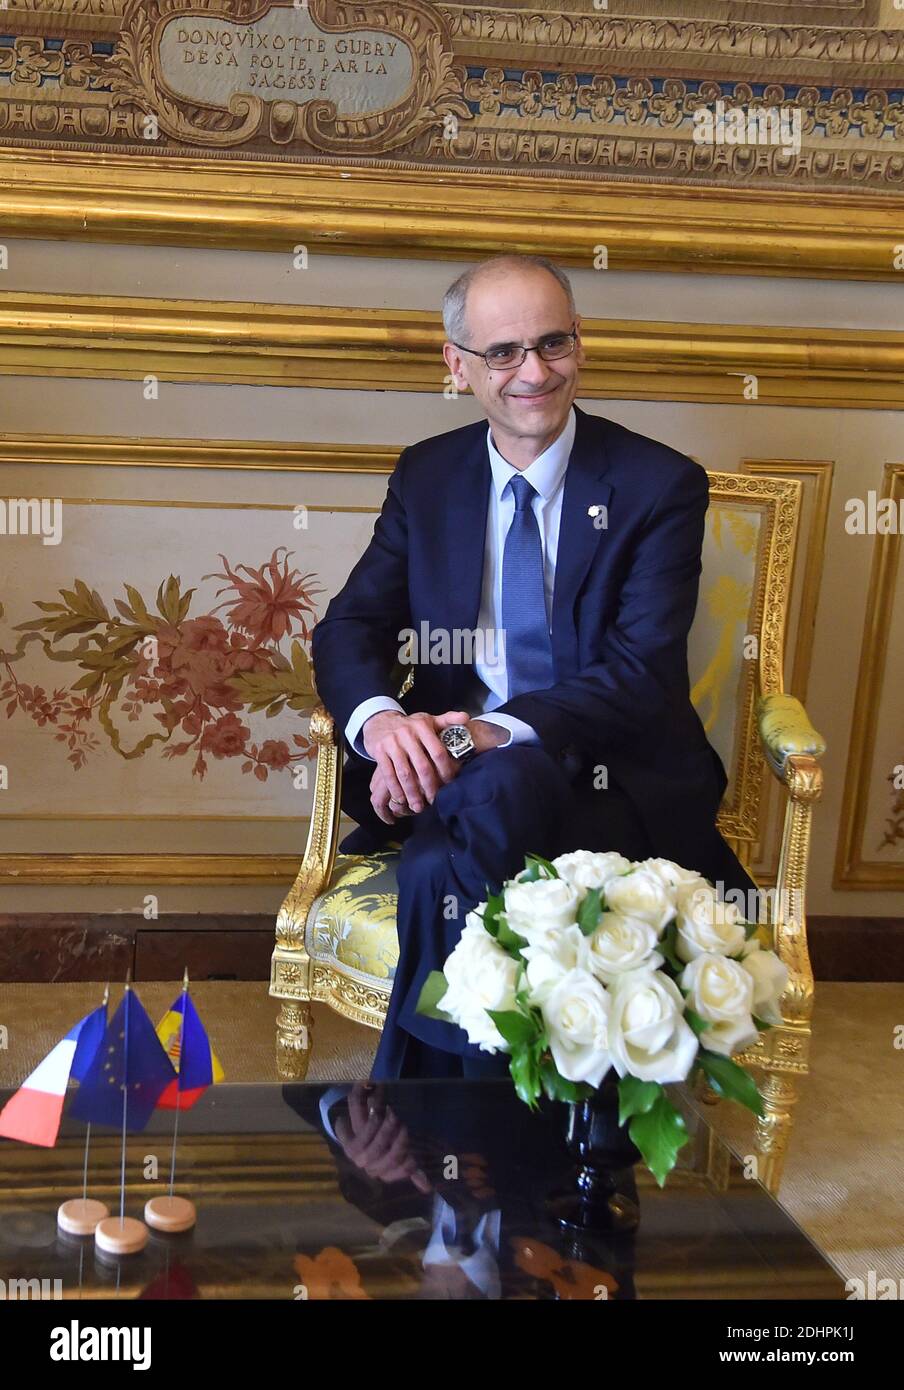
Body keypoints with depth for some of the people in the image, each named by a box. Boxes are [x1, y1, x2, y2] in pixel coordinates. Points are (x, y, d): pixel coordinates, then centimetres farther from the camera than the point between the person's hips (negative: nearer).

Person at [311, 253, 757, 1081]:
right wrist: (380, 719, -20)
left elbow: (642, 672, -13)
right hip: (456, 769, 3)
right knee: (442, 862, -34)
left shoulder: (661, 485, -3)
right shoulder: (427, 476, 10)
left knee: (502, 788, -37)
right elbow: (348, 629, 5)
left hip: (613, 778, -2)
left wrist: (497, 734, -29)